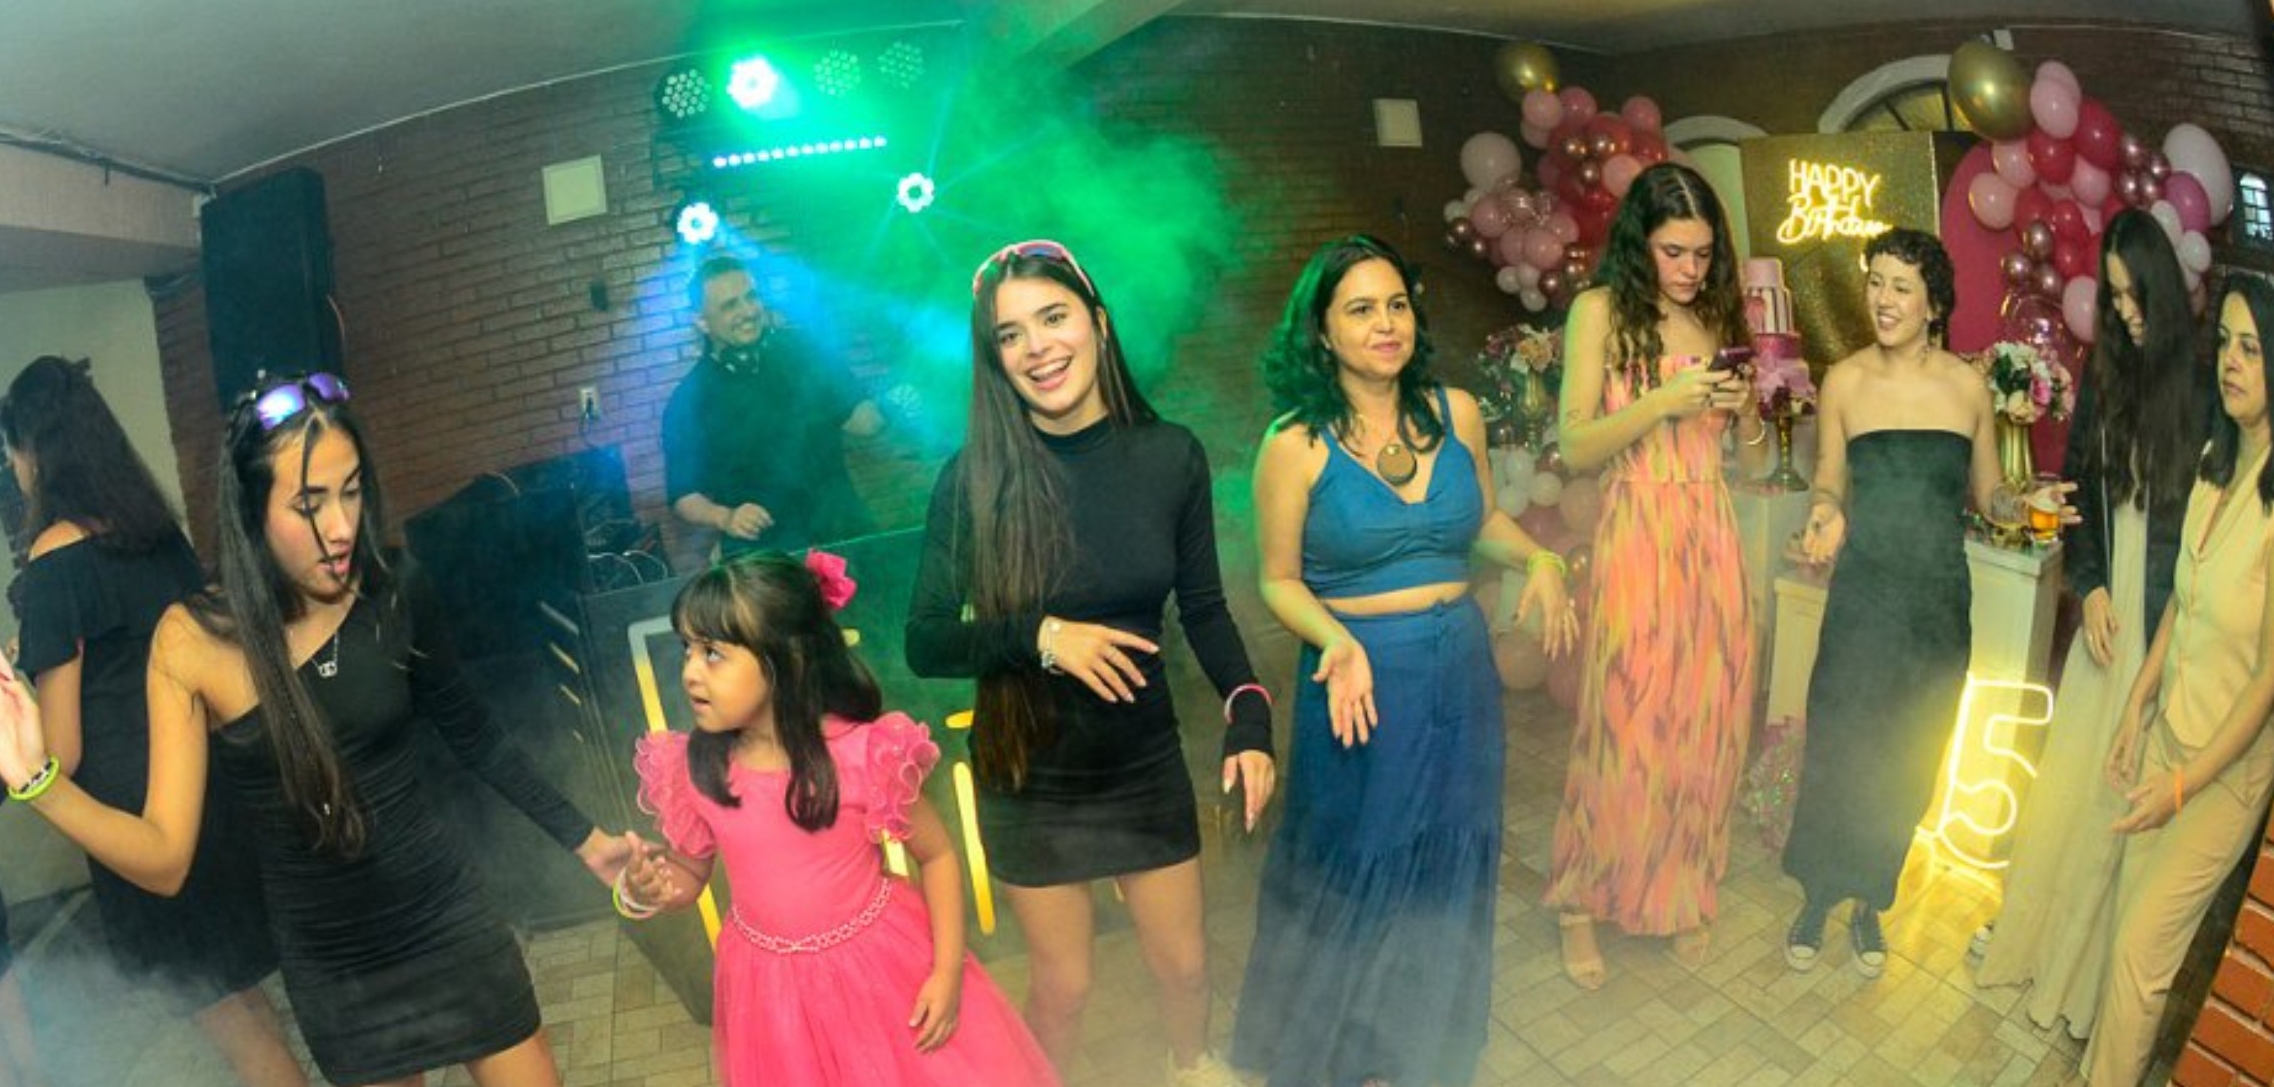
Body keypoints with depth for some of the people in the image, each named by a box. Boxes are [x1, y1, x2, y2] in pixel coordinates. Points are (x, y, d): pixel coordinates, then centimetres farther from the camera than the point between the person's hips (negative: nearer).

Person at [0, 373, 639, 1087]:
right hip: (330, 968, 0)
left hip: (450, 923, 1)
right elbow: (164, 861, -14)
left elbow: (471, 736, 4)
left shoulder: (395, 594, -12)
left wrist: (582, 839, 7)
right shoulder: (192, 640, -15)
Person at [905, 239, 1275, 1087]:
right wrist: (1038, 635, -27)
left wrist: (1249, 715, -12)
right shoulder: (975, 478, -16)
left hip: (1146, 763, 2)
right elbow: (926, 645, -13)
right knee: (1062, 985, 13)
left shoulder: (1169, 455, -11)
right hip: (1030, 774, -2)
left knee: (1184, 962, 20)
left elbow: (1204, 609, 0)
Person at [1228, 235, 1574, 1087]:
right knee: (1355, 872, 12)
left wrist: (1537, 558, -6)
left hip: (1461, 670, 4)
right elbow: (1279, 580, -6)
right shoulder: (1297, 444, -13)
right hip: (1362, 678, -4)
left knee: (1448, 866, 18)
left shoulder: (1455, 412, -2)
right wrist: (1340, 643, -23)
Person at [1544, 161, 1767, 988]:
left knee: (1704, 723, 9)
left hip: (1713, 540, 5)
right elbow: (1576, 448, -9)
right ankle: (1581, 903, 18)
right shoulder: (1600, 311, -2)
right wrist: (1663, 402, -19)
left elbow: (1755, 461, 13)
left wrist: (1745, 409, -7)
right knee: (1624, 728, 0)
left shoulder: (1720, 318, 12)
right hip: (1637, 538, -5)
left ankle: (1682, 892, 28)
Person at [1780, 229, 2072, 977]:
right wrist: (1826, 515, -19)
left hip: (1939, 598, 2)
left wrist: (2023, 503, -14)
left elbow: (1986, 493, 8)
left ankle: (1870, 902, 31)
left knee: (1908, 757, 11)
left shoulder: (1967, 385, -1)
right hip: (1865, 592, -1)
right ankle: (1817, 897, 24)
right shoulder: (1845, 380, -4)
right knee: (1839, 746, 2)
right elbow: (1829, 481, 3)